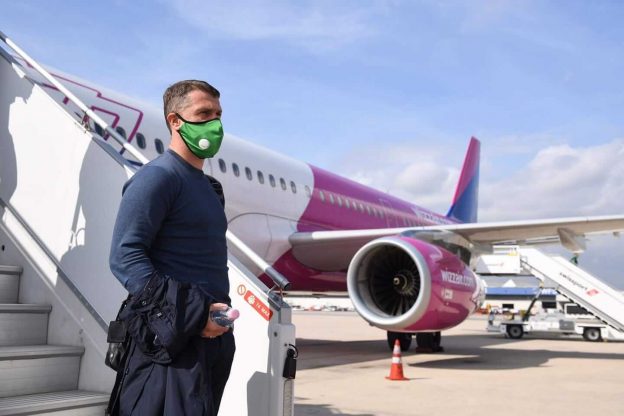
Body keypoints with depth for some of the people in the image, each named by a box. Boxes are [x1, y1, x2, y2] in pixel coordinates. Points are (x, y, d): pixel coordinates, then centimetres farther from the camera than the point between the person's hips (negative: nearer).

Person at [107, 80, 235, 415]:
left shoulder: (207, 186, 18)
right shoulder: (158, 176, -11)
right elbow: (124, 256, -20)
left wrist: (215, 313, 17)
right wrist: (192, 314, -25)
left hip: (212, 334, 9)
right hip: (172, 338, -9)